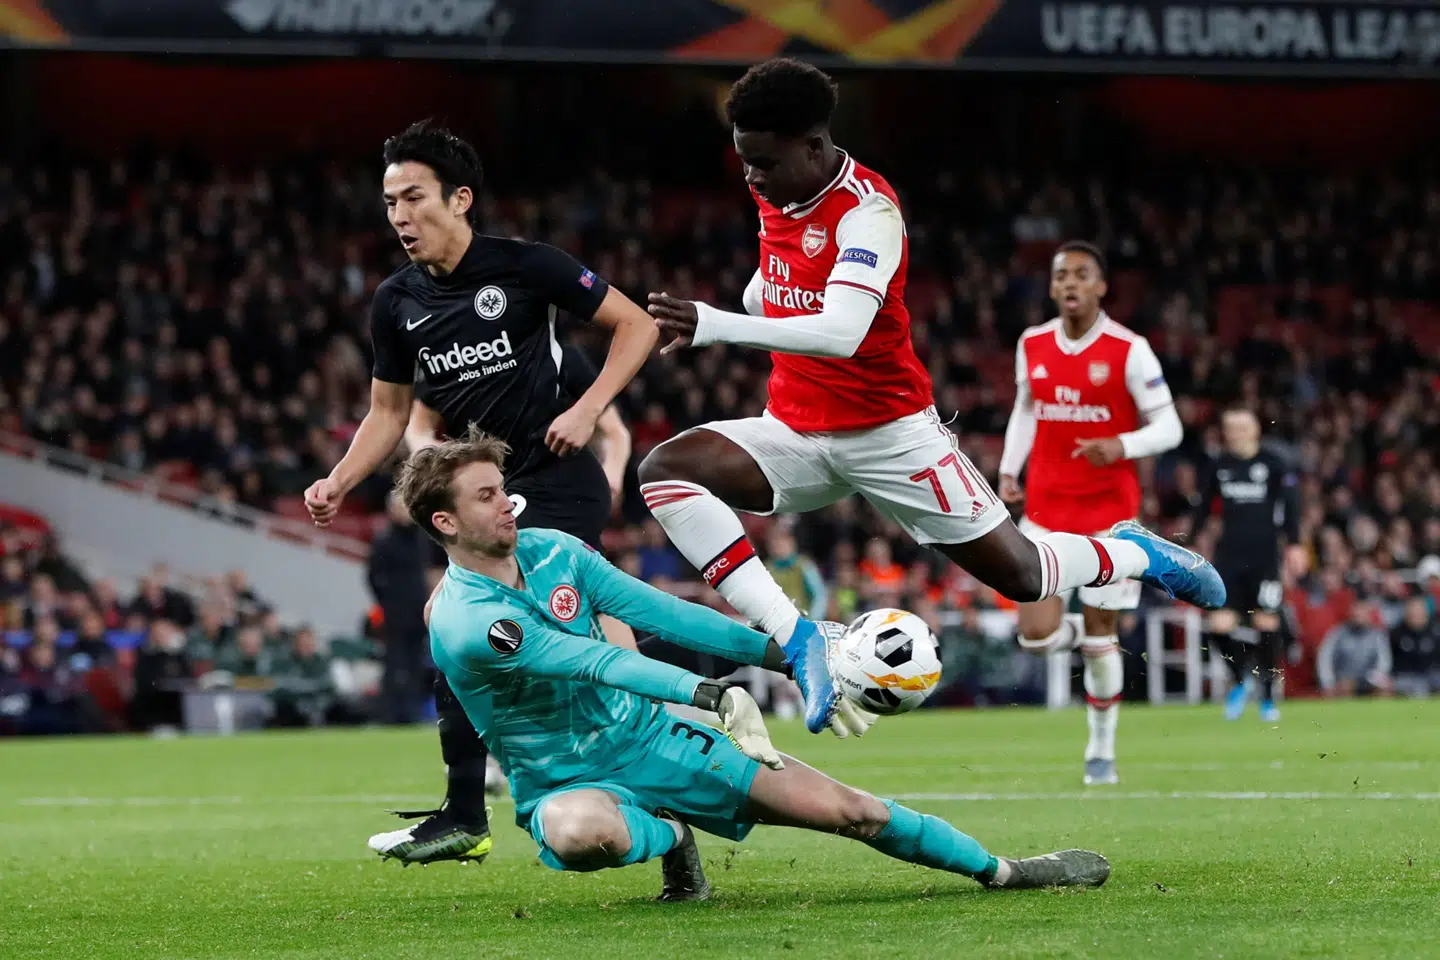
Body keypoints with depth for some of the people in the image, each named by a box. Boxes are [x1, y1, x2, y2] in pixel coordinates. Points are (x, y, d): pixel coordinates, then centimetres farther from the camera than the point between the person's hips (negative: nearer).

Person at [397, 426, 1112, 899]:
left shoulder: (550, 552, 1)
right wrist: (710, 694, -42)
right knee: (577, 831, -45)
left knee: (847, 809, -4)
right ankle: (671, 838, -10)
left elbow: (656, 612, 5)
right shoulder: (463, 623, -22)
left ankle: (1001, 871, 14)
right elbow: (591, 660, -33)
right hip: (568, 782, -6)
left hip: (647, 736, 6)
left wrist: (779, 652, 1)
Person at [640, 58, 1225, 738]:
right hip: (794, 432, 7)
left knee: (1020, 575, 0)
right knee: (665, 472, -19)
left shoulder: (868, 211, -22)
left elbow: (841, 332, -38)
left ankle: (1132, 554, 35)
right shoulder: (775, 194, 1)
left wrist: (717, 326, -48)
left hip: (888, 433, -7)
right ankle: (796, 639, -25)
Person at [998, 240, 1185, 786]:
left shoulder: (1129, 351, -9)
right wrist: (1009, 470, 5)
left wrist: (1121, 446, -27)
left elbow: (1168, 428, -8)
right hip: (1045, 510, 3)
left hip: (1109, 510, -3)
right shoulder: (1032, 346, 3)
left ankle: (1101, 751, 17)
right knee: (1036, 635, -9)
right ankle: (1077, 636, 29)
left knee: (1100, 633, 0)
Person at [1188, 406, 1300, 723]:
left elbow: (1290, 506, -1)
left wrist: (1294, 545, -10)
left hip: (1264, 556, -2)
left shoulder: (1274, 466, -1)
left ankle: (1268, 694, 12)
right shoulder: (1218, 467, 8)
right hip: (1229, 555, 2)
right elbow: (1203, 508, 17)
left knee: (1266, 624, -2)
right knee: (1220, 625, -9)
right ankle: (1241, 679, 17)